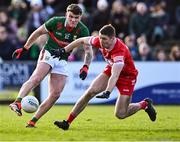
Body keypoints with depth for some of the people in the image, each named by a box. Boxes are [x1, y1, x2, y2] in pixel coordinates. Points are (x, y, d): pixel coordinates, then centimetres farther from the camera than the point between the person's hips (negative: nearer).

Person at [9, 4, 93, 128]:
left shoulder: (83, 30, -9)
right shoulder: (55, 22, -12)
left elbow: (88, 51, -11)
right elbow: (38, 32, 3)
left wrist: (86, 66, -29)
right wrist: (25, 49, 6)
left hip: (62, 61, 3)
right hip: (48, 54, -3)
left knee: (56, 94, -8)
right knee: (36, 78, -31)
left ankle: (33, 121, -1)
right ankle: (17, 102, -47)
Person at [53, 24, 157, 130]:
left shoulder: (119, 51, -38)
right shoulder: (100, 41, -19)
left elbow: (115, 76, -48)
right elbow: (82, 40, -1)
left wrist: (107, 92, -61)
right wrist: (64, 51, -2)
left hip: (127, 76, -6)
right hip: (111, 70, 6)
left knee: (120, 114, -9)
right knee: (90, 92, -13)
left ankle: (145, 104, 19)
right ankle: (67, 122, -7)